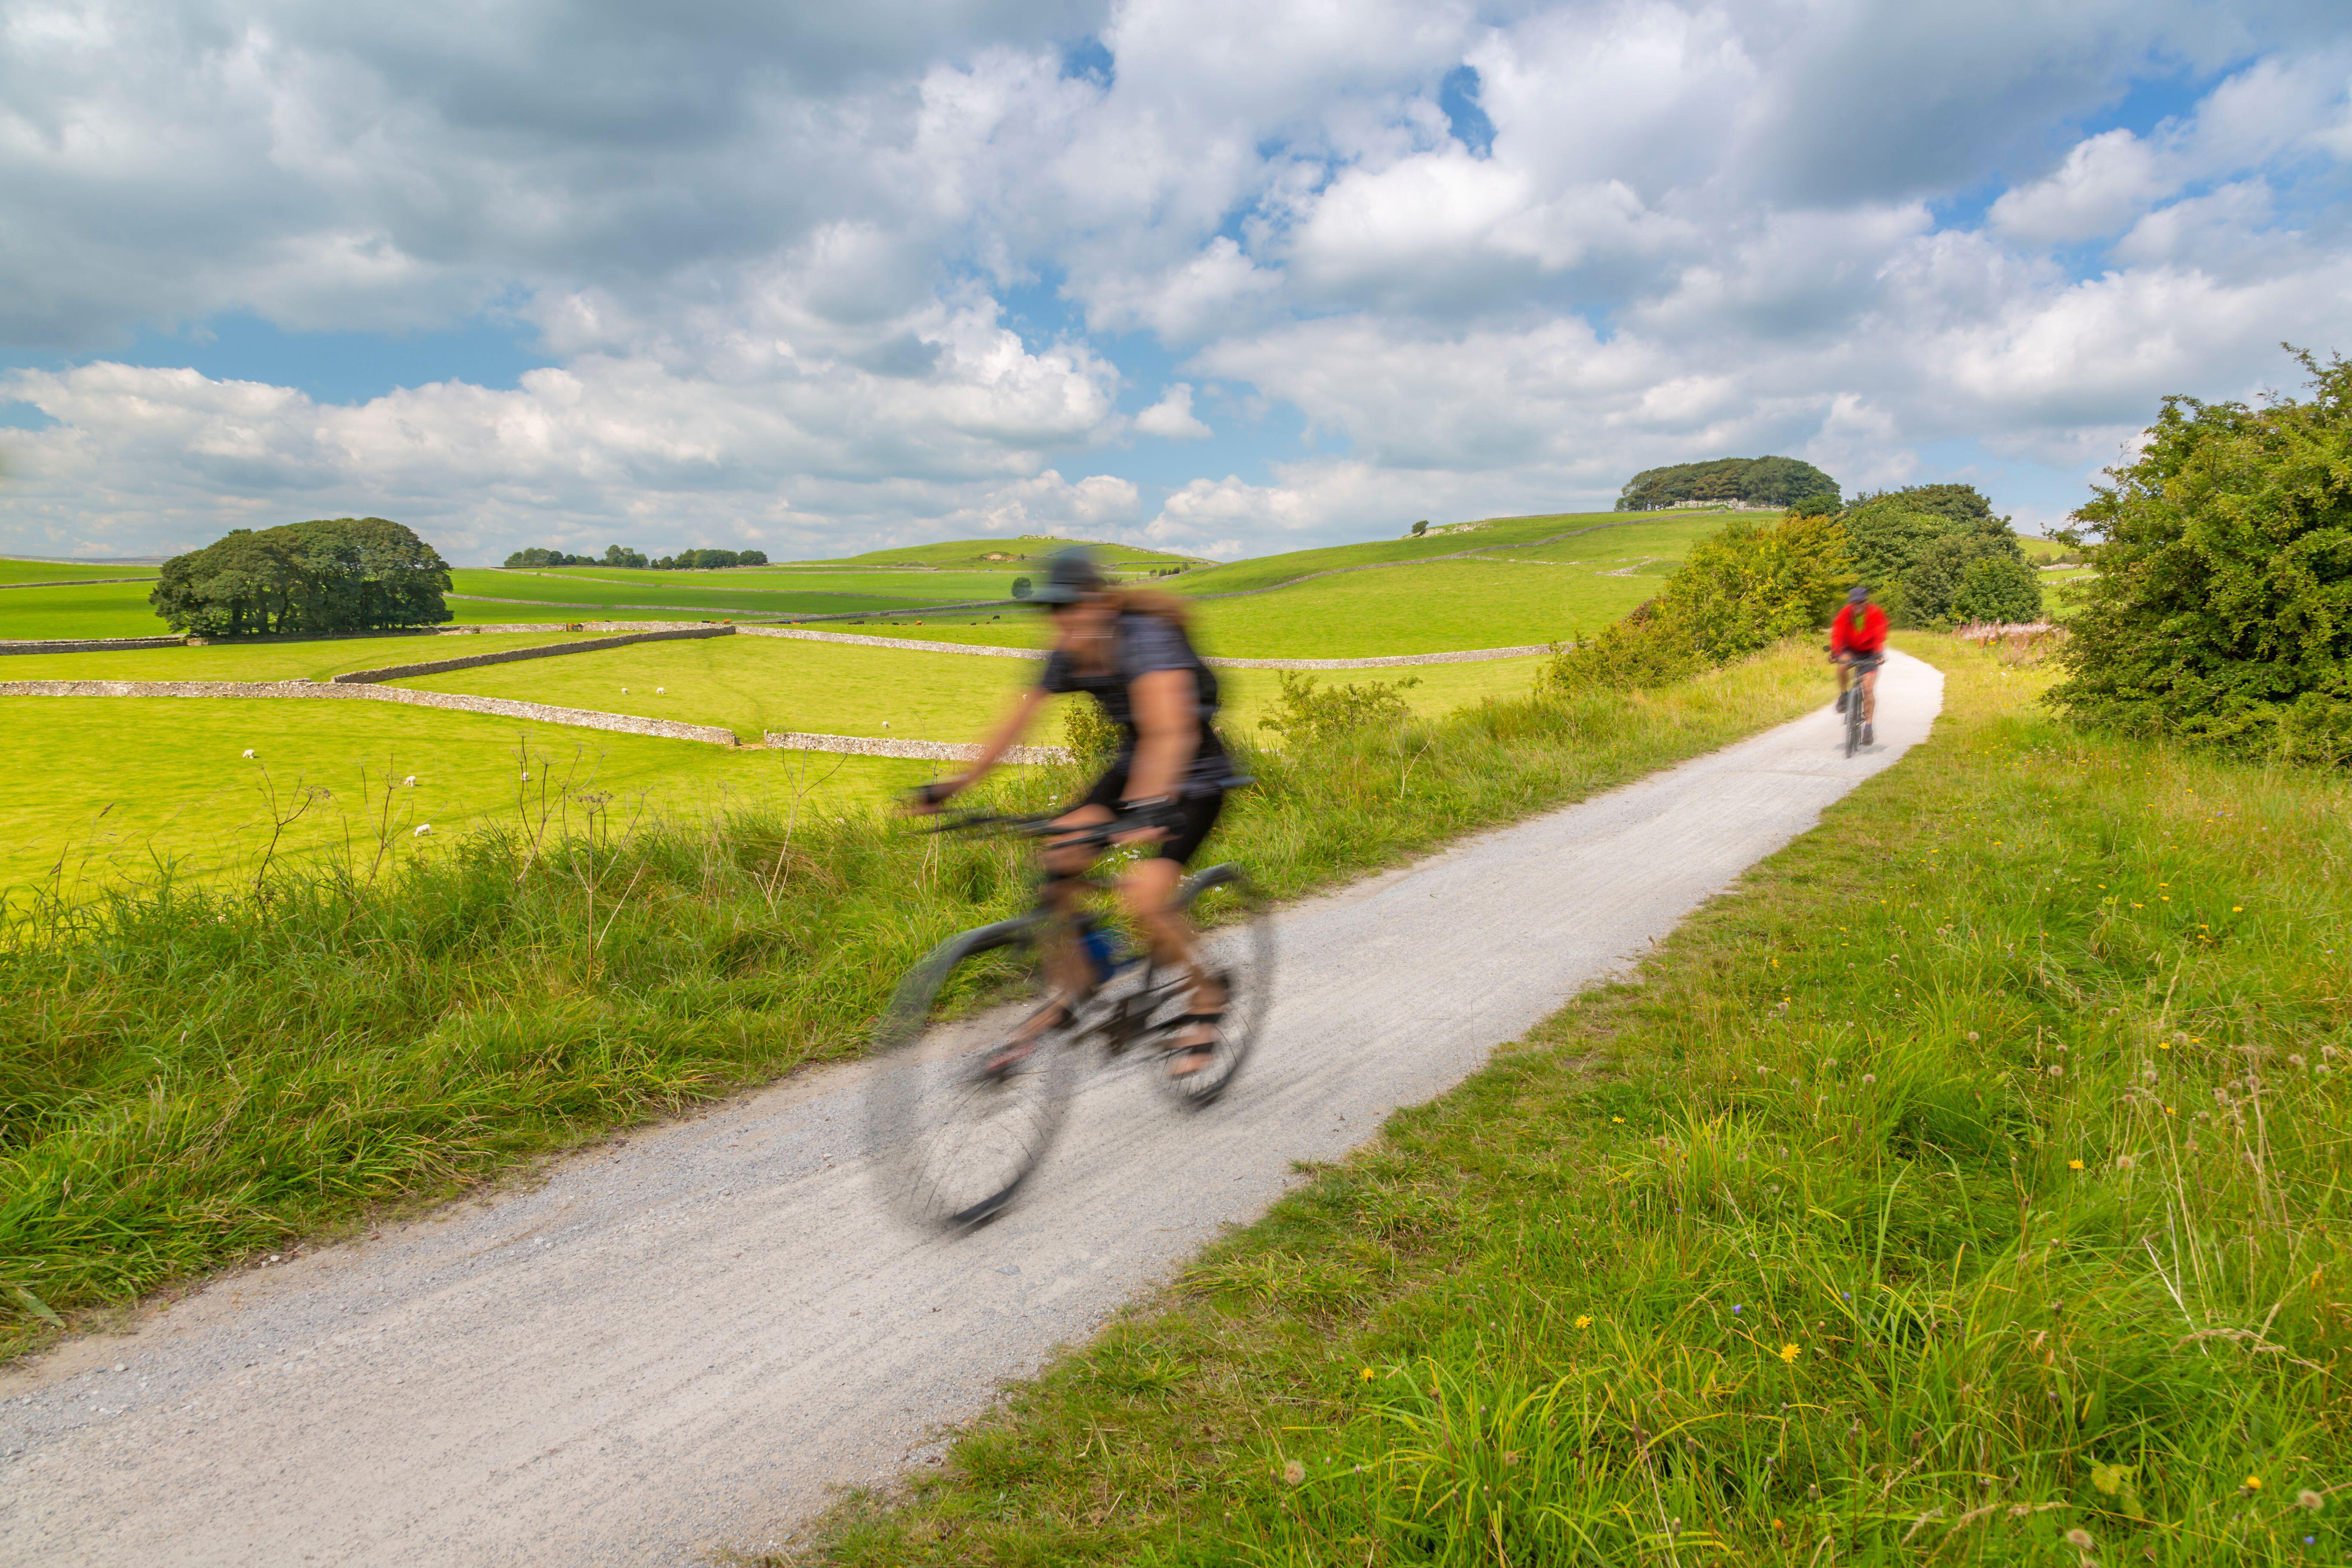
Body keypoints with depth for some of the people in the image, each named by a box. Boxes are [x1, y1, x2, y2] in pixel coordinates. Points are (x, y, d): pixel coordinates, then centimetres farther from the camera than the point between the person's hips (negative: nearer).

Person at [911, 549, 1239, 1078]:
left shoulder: (1145, 639, -28)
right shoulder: (1069, 655, -6)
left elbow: (1169, 731, -42)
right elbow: (1018, 719, -1)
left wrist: (1149, 805, -56)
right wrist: (954, 786, -6)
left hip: (1195, 776, -7)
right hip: (1132, 764, 7)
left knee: (1143, 896, -24)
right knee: (1056, 863, -11)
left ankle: (1208, 999, 3)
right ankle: (1072, 993, 7)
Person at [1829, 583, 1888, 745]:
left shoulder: (1876, 614, -19)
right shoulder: (1845, 614, -16)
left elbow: (1880, 635, -27)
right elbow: (1837, 634, -24)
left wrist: (1879, 654, -42)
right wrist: (1835, 652, -39)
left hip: (1869, 653, -1)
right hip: (1850, 650, 1)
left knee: (1868, 689, -13)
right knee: (1843, 664, -34)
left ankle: (1868, 726, -7)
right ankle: (1844, 695, -8)